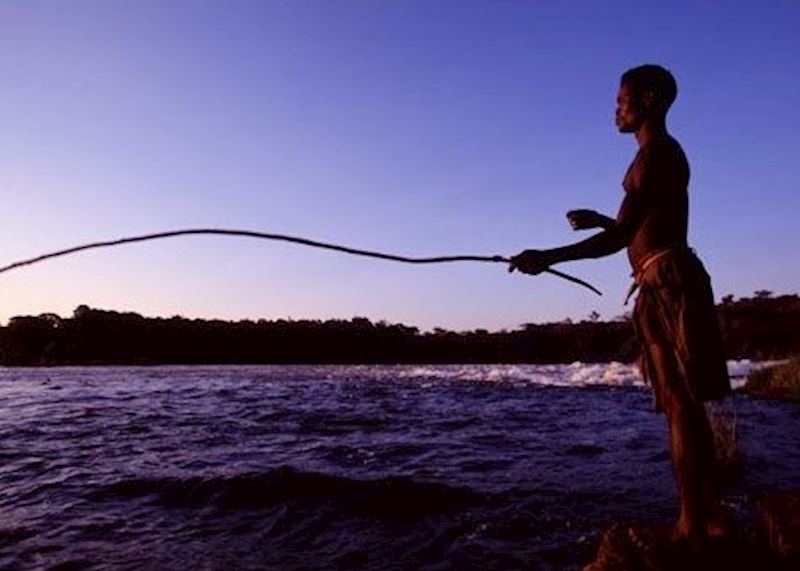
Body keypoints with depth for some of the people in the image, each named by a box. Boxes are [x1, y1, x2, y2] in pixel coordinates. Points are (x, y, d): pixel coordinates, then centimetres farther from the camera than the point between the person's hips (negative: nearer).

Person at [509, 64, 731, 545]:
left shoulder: (655, 152, -8)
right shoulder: (664, 153, 23)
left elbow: (620, 236, -18)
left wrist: (549, 258, -20)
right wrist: (600, 218, 26)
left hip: (668, 284, -10)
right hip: (670, 285, 10)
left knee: (680, 404, -8)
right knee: (685, 405, 11)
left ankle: (691, 526, -2)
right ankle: (709, 518, 19)